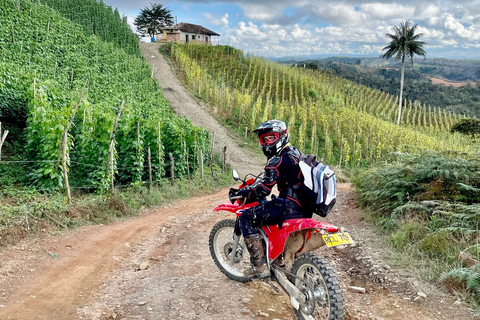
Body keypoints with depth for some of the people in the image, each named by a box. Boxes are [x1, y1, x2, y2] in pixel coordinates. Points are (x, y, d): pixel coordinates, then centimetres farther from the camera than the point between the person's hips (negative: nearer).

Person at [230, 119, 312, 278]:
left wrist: (242, 192, -7)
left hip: (289, 207, -10)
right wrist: (252, 186, 30)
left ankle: (260, 265, -8)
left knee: (245, 218, -4)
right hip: (304, 208, 10)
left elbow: (264, 188, -20)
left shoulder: (279, 160, -15)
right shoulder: (295, 153, 16)